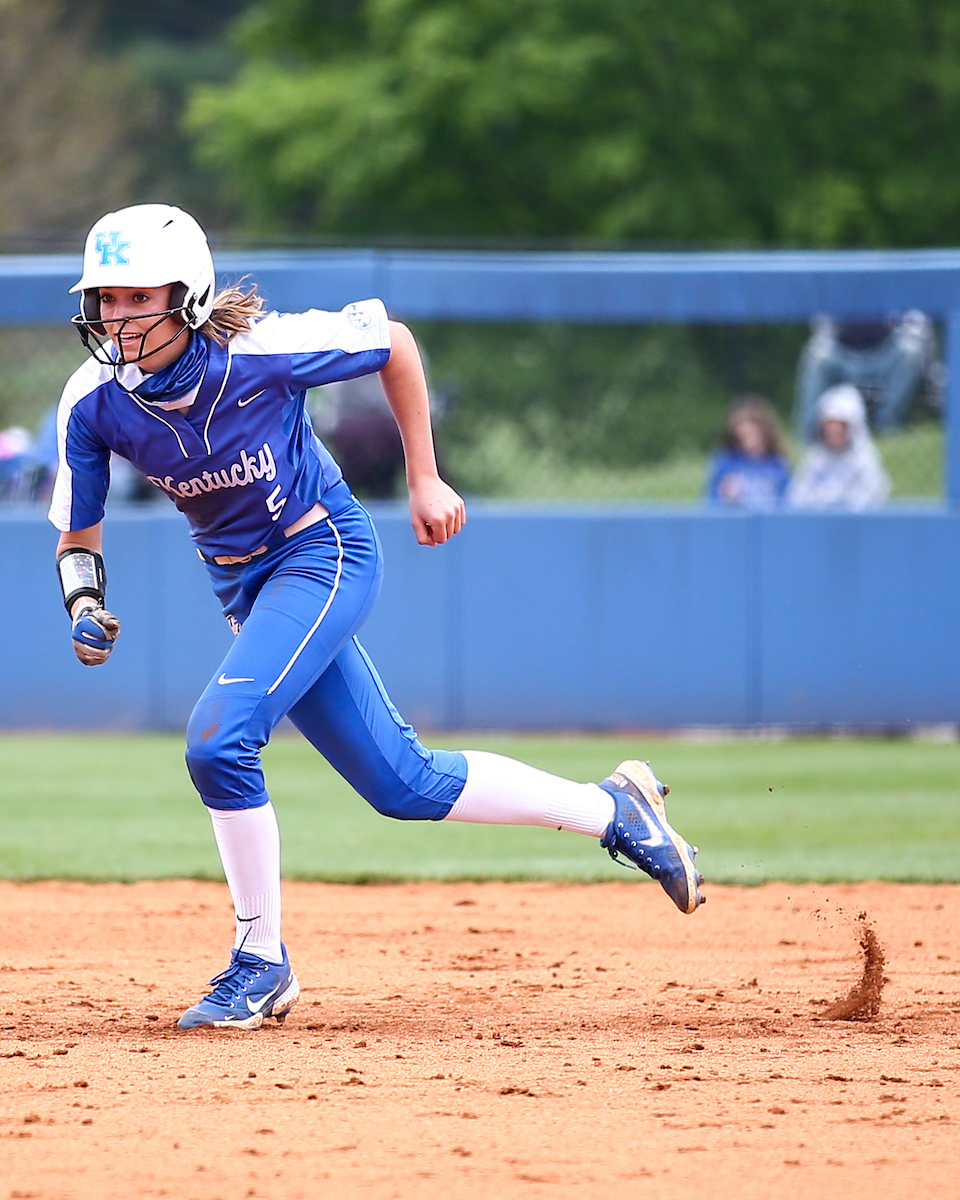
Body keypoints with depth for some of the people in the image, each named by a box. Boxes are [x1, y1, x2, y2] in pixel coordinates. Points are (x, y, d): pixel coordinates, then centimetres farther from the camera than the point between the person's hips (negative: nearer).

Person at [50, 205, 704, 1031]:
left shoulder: (258, 351, -24)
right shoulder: (94, 404, -13)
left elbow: (392, 341, -8)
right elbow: (77, 535, -1)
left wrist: (425, 481, -4)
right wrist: (85, 606, -22)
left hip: (326, 555, -6)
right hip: (245, 587, 6)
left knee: (218, 740, -25)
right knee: (403, 784, 10)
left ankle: (261, 962, -8)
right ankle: (611, 809, 28)